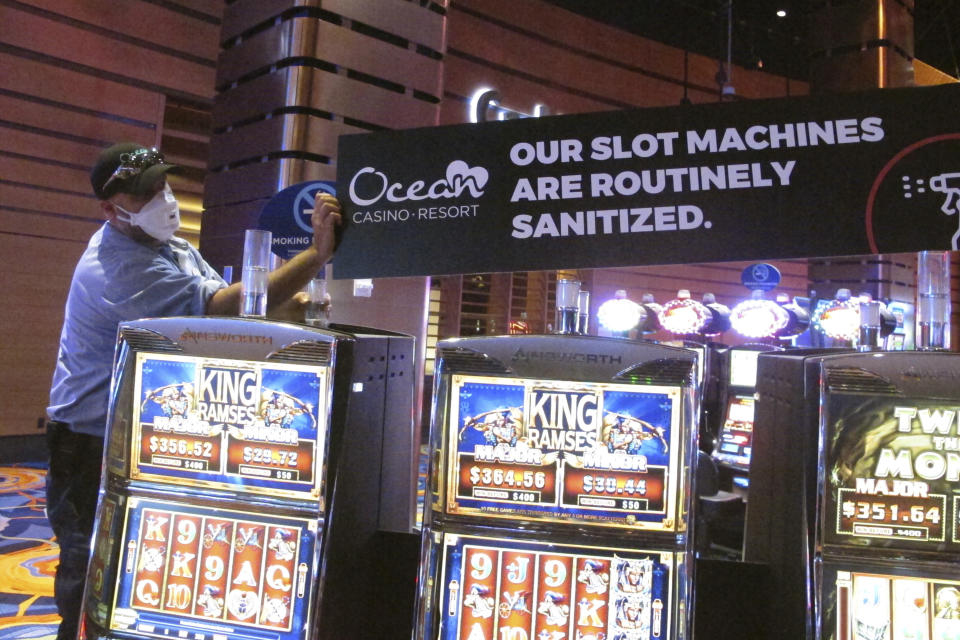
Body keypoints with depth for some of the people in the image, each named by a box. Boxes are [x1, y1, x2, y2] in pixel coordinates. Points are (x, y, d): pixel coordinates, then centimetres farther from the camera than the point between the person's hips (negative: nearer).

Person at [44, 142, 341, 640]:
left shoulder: (169, 246, 5)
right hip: (95, 449, -9)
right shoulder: (120, 268, -26)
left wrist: (288, 306, -17)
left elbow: (218, 311, 4)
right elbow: (223, 309, -33)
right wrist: (317, 253, -35)